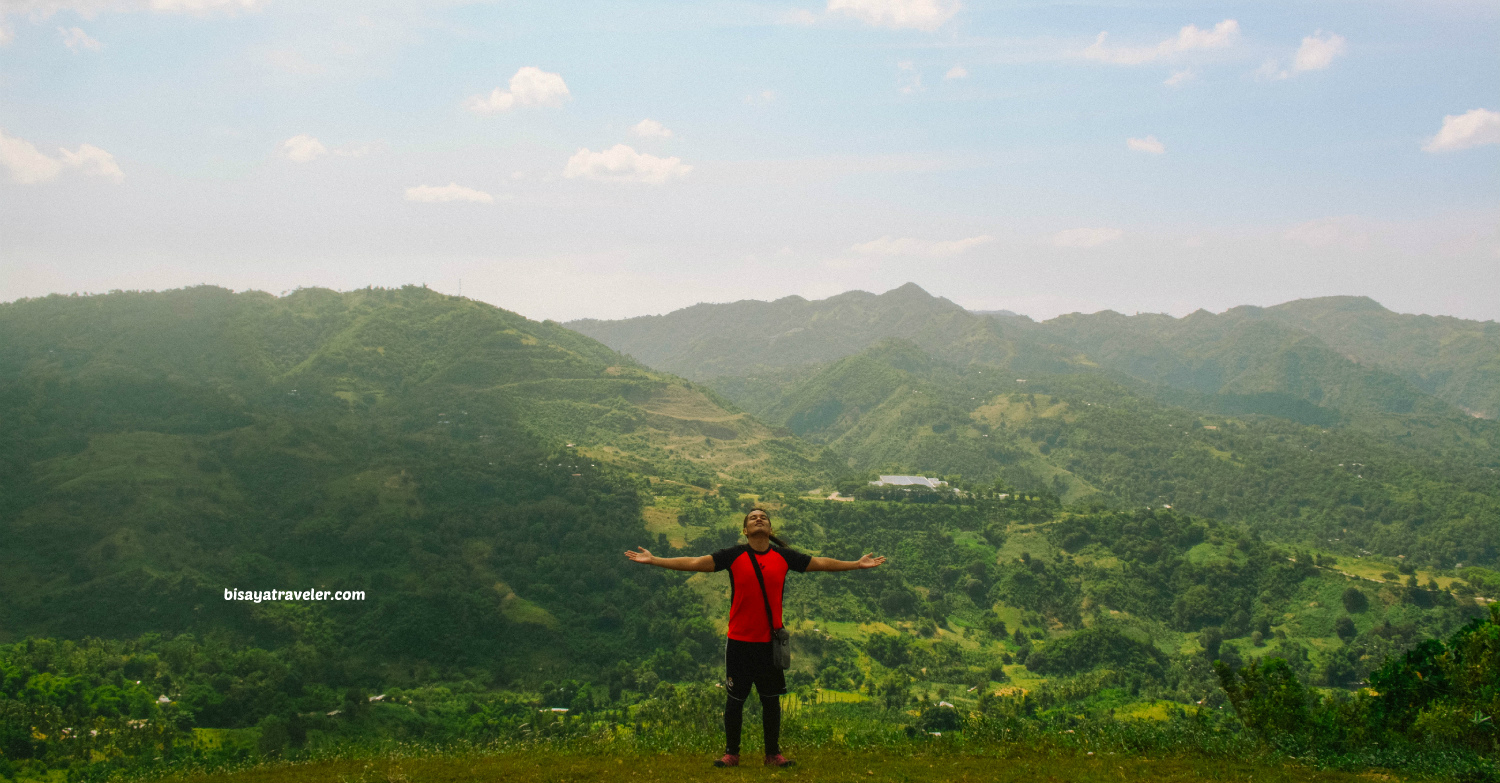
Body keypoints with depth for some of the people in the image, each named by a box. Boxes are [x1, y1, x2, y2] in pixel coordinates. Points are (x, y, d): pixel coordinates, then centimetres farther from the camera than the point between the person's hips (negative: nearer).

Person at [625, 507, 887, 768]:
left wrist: (857, 564, 11)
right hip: (739, 641, -2)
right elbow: (694, 563, -7)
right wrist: (654, 560, -12)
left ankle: (773, 754, 19)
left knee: (771, 699, 8)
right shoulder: (733, 556, -4)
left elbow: (820, 563, 11)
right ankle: (731, 753, 16)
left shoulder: (784, 557, 3)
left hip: (770, 641, 2)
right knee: (736, 698, 5)